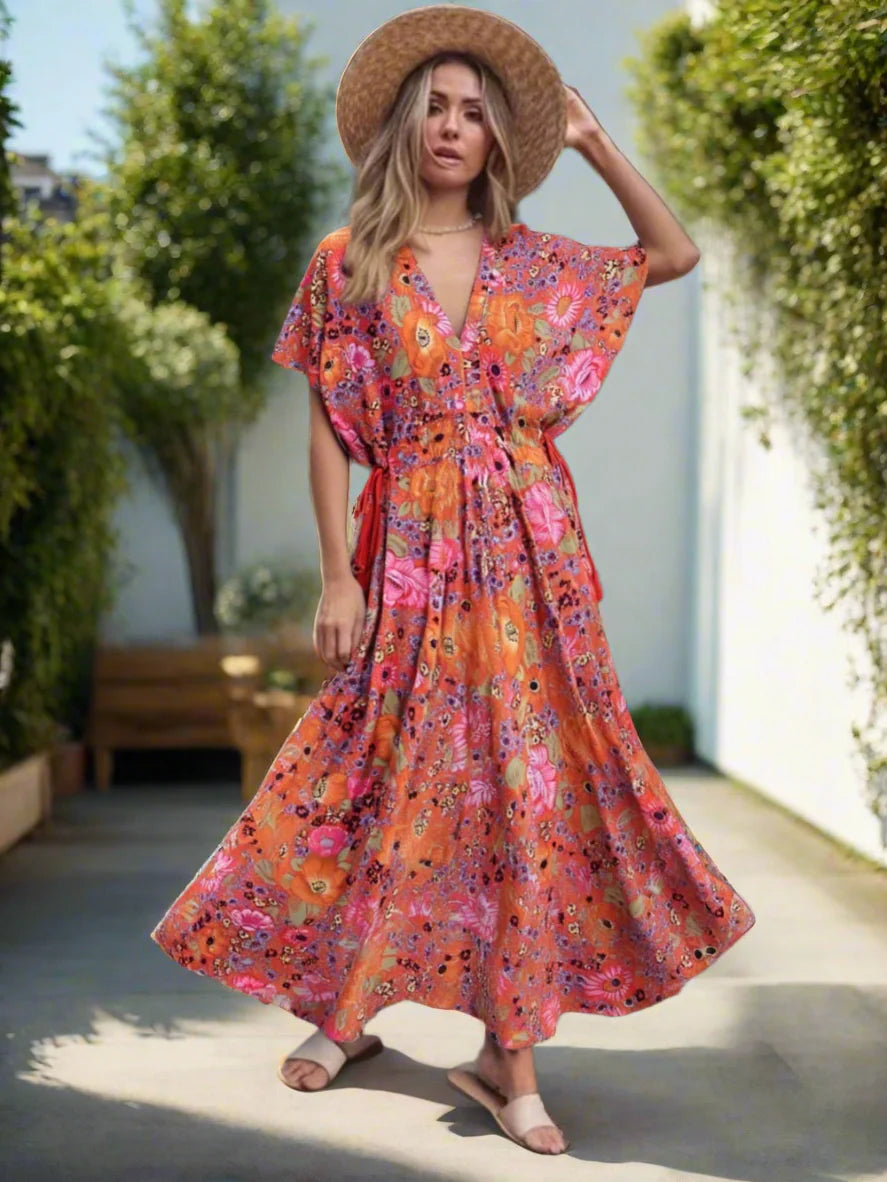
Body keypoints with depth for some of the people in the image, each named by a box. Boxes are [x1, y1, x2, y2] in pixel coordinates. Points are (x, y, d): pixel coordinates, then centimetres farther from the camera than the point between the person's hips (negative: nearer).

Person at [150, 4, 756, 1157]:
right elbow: (330, 429, -2)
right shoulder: (350, 261, 2)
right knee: (394, 778, 4)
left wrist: (596, 144, 11)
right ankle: (344, 1009, 24)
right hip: (410, 548, -2)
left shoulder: (534, 263, 9)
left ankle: (509, 1048, 9)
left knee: (526, 781, 0)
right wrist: (339, 576, -9)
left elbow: (678, 254, 16)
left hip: (529, 547, 2)